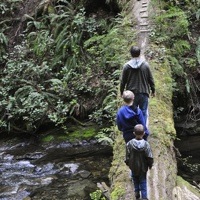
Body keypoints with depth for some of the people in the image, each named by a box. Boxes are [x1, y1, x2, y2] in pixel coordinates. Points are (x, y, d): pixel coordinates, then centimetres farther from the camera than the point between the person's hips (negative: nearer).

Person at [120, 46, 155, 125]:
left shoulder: (126, 66, -6)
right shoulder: (145, 64, -5)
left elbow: (123, 81, 0)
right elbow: (151, 79, 0)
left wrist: (121, 91, 14)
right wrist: (153, 90, 12)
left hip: (131, 94, 0)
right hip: (144, 93, 0)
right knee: (143, 112, 8)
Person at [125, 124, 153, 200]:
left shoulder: (129, 143, -19)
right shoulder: (146, 144, -22)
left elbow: (127, 156, -10)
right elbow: (150, 157, -15)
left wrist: (128, 163, 8)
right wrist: (150, 165, 3)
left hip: (133, 167, 1)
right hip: (143, 167, -1)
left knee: (135, 180, 27)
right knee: (143, 181, 14)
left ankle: (137, 191, 30)